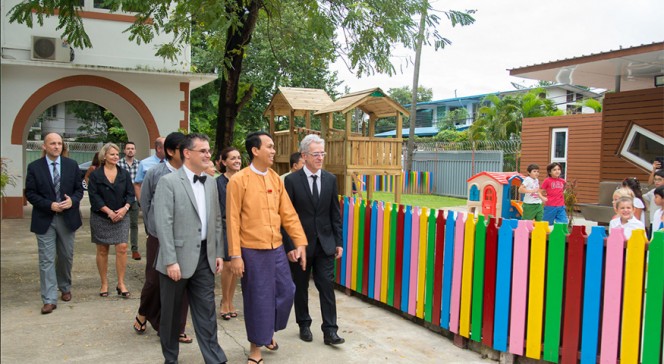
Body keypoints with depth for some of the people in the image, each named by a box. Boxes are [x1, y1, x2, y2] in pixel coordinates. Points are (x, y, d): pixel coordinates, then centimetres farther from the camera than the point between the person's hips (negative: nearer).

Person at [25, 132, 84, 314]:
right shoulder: (34, 167, -2)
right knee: (47, 260, -3)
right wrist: (50, 205, -16)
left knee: (66, 257, 15)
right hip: (45, 219, -2)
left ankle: (65, 288, 36)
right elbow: (30, 193, -4)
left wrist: (72, 200, -15)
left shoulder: (72, 165, 3)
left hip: (67, 218, 2)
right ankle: (49, 299, 1)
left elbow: (79, 189, 6)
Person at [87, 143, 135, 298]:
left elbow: (130, 194, 4)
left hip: (121, 216, 2)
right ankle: (104, 283, 17)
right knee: (102, 250, 6)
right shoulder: (95, 175, -1)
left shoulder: (124, 174, 6)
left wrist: (125, 208, -14)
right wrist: (109, 212, -16)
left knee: (122, 248, -6)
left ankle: (121, 283, 3)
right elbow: (94, 196, -8)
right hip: (101, 218, -1)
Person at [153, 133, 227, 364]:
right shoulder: (168, 182, -9)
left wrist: (218, 253, 10)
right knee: (171, 312, 11)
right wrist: (171, 261, -18)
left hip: (204, 257, 5)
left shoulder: (211, 183, 10)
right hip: (178, 258, -5)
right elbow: (163, 224, -15)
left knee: (206, 311, 7)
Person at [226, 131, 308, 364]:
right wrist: (235, 255, -13)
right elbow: (232, 220, -10)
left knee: (286, 292, 11)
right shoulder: (239, 180, -11)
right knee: (257, 299, 4)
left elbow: (288, 214, 6)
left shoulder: (276, 179, 6)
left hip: (276, 249, 6)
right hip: (252, 251, -5)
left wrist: (300, 242, 1)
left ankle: (269, 331, 37)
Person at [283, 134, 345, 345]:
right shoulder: (292, 181, -8)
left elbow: (335, 213, 6)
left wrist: (339, 242, 3)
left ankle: (330, 331, 5)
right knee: (301, 287, 11)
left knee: (327, 286, -1)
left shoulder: (330, 179, 3)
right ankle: (304, 325, 28)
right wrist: (289, 246, -11)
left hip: (325, 243, 2)